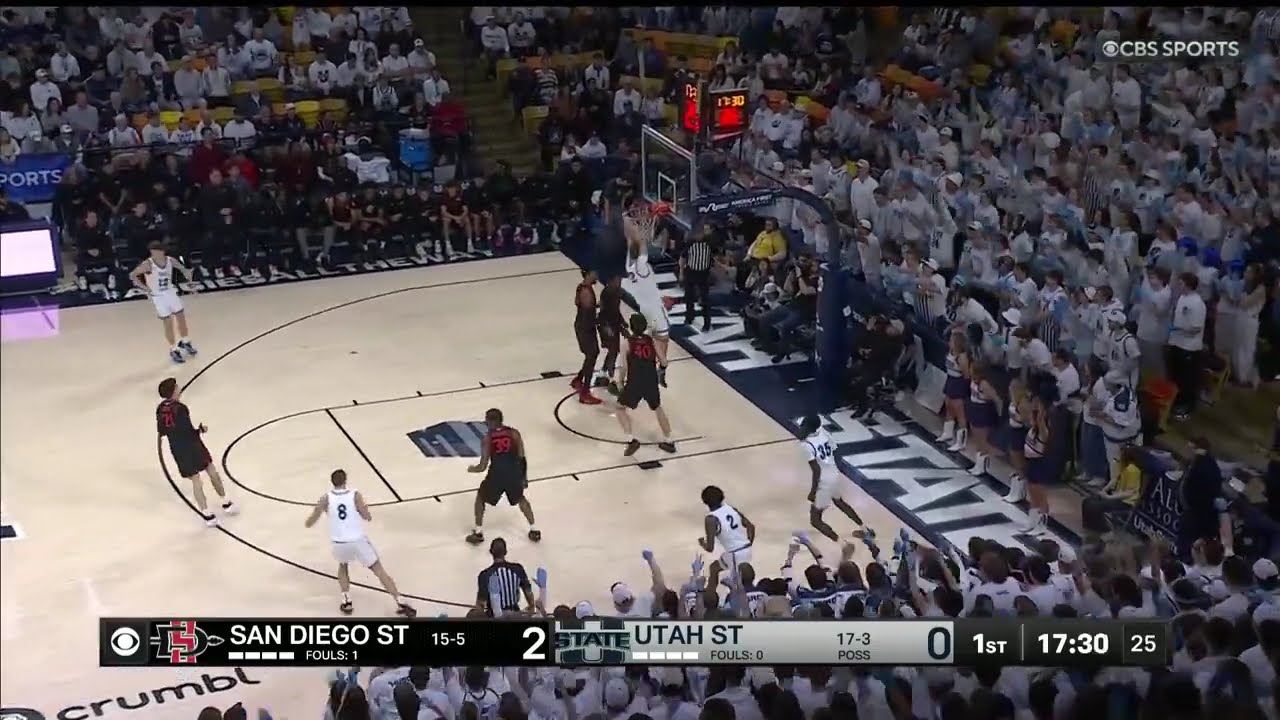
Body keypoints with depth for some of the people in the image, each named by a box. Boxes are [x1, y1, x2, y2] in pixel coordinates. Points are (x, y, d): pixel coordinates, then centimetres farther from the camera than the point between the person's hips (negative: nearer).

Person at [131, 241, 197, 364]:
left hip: (170, 293, 4)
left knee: (181, 317, 13)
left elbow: (181, 268, 10)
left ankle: (184, 342, 37)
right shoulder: (147, 265, -20)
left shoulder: (171, 261, -8)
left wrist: (186, 272, -13)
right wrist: (144, 287, -20)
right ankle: (173, 350, 15)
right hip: (158, 297, -4)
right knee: (168, 322, -1)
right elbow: (133, 275, -12)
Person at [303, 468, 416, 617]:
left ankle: (347, 602, 19)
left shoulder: (325, 498, -3)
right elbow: (368, 517, -9)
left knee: (342, 566, 34)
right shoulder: (355, 495, -6)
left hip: (339, 543, 2)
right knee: (379, 571, 10)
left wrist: (316, 509, 23)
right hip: (358, 541, -1)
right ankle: (400, 604, 1)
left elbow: (309, 523, 2)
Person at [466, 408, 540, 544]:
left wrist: (472, 469, 16)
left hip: (497, 475, -2)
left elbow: (483, 467, -6)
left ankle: (478, 533, 21)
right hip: (514, 474, 2)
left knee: (480, 498, 24)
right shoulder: (514, 433, 0)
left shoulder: (487, 438, -6)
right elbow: (522, 458, 2)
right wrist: (524, 477, 15)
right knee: (520, 499, 31)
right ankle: (534, 530, 30)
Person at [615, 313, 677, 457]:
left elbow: (624, 365, -9)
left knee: (621, 408, 17)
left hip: (635, 382, -4)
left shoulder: (628, 342, -5)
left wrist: (620, 381, 7)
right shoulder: (652, 341, 4)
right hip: (652, 381, 4)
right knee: (658, 409, 28)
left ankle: (631, 440, 2)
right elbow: (663, 362, 4)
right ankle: (668, 442, 31)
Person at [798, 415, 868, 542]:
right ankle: (863, 529, 50)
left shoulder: (807, 445, -24)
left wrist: (813, 491, -17)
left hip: (824, 482, -8)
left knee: (815, 519, 4)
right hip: (835, 475, 8)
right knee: (839, 502, 37)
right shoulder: (824, 432, -2)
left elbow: (817, 469, -26)